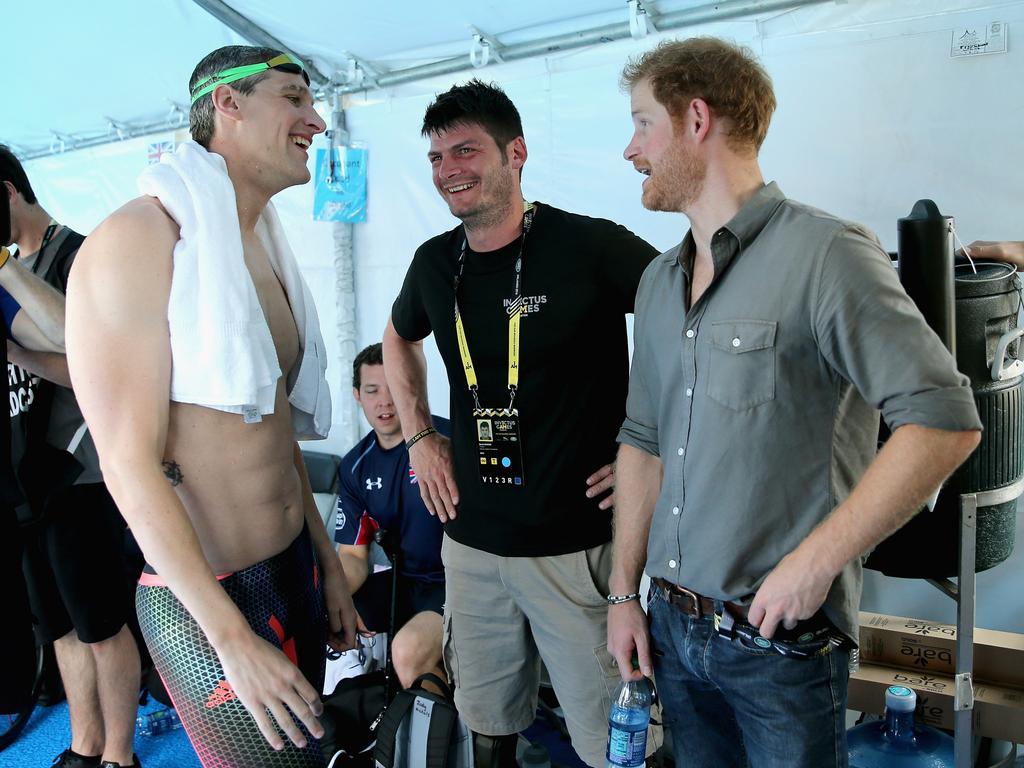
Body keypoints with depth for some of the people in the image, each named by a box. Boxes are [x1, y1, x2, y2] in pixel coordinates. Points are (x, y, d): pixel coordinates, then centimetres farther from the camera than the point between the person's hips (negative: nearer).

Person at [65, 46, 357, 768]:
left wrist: (329, 564, 16)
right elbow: (131, 464, -19)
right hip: (205, 600, -7)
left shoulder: (263, 252, 9)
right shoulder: (137, 243, -16)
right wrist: (235, 640, -19)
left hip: (295, 567, 8)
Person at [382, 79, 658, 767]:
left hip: (577, 546, -5)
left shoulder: (592, 246, -14)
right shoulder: (435, 262, 5)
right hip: (470, 540, 5)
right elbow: (400, 338, 25)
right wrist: (419, 437, 15)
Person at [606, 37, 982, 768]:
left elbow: (944, 422, -18)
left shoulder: (824, 253, -14)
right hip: (672, 626, 6)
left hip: (781, 640, -6)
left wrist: (816, 562, -19)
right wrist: (624, 592, 9)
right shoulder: (659, 281, 8)